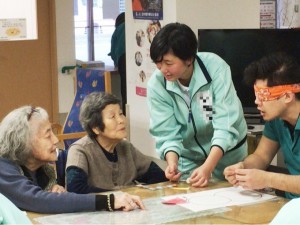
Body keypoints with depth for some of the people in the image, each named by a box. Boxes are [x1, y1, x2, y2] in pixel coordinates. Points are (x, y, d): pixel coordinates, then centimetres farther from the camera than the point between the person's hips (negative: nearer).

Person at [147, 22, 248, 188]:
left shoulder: (216, 68, -29)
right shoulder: (156, 84, -21)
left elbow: (226, 125, -31)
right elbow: (167, 133, -17)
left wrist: (207, 168, -41)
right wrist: (172, 162, -36)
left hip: (227, 151, -1)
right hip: (188, 156, 1)